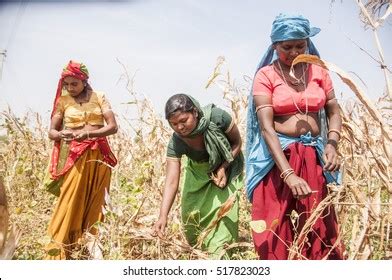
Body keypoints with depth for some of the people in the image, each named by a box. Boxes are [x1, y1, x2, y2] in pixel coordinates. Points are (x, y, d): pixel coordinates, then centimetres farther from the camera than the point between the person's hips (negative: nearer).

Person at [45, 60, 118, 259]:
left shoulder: (98, 97, 5)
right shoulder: (63, 100, 5)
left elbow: (113, 126, -4)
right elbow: (51, 132, 5)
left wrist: (87, 133, -19)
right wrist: (61, 134, -19)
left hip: (98, 155, 1)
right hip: (73, 157, -1)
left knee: (96, 204, 4)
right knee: (69, 204, -6)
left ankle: (93, 248, 10)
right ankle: (57, 254, 0)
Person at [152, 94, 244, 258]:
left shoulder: (217, 117, -34)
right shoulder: (175, 143, -29)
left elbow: (237, 143, -16)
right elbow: (171, 181, -34)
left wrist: (223, 168, -28)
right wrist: (163, 216, -46)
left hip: (227, 166, -2)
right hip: (198, 172, 2)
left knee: (223, 210, -16)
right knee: (191, 214, 4)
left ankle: (219, 255, -3)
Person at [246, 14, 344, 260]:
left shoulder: (318, 71, 7)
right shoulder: (266, 75, -5)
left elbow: (334, 113, 10)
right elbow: (266, 127, -14)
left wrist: (332, 143, -13)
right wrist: (288, 174, -24)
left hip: (313, 157, 3)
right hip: (277, 157, -3)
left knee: (319, 230, 7)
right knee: (277, 232, 2)